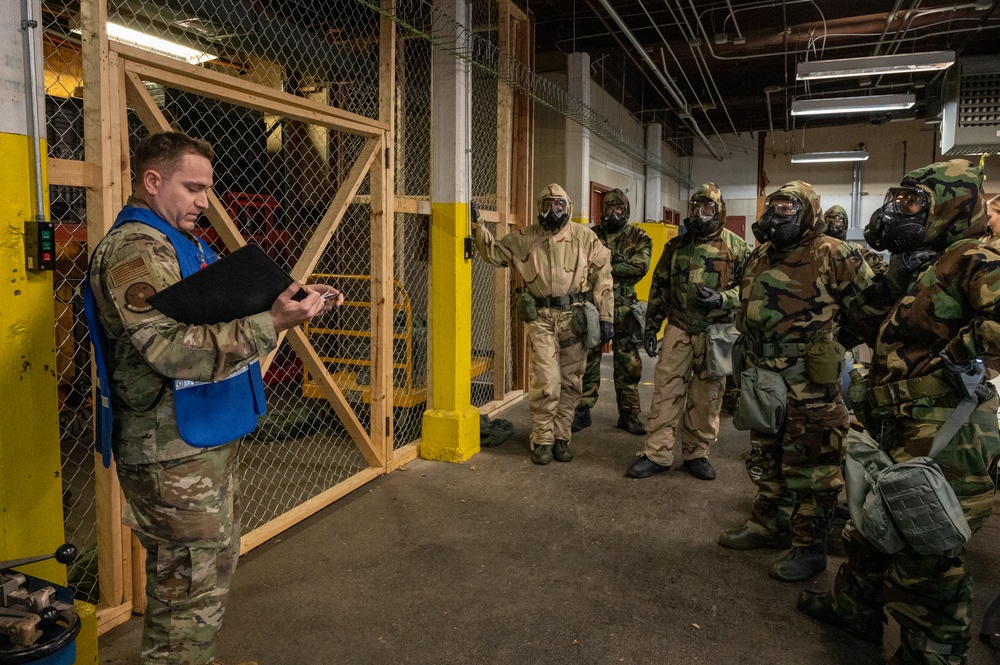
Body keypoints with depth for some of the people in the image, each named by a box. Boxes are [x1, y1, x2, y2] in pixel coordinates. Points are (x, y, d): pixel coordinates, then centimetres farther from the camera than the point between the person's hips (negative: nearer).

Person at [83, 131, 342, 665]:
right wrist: (271, 323, -30)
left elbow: (221, 318, 20)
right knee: (193, 589, 1)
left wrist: (295, 301, 5)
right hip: (173, 452, -11)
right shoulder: (135, 248, -17)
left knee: (216, 561, 23)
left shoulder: (185, 243, 16)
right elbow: (176, 350, -28)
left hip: (206, 440, 11)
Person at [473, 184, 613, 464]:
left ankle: (561, 437, 22)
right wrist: (478, 225, -3)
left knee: (570, 382, 8)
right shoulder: (525, 238, 7)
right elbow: (494, 253, 10)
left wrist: (606, 318, 0)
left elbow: (602, 278, 4)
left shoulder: (584, 237, 4)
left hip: (575, 317, 1)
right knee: (546, 381, -8)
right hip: (540, 318, -1)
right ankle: (542, 440, 6)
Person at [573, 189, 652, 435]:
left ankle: (629, 414, 17)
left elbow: (641, 266, -12)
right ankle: (582, 411, 16)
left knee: (628, 364, 5)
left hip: (623, 309, 0)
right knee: (588, 360, 5)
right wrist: (618, 260, -17)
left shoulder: (638, 237, 4)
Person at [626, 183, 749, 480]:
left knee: (707, 397, 6)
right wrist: (651, 325, 10)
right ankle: (656, 454, 7)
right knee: (666, 391, 0)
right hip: (678, 329, 2)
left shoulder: (737, 247, -1)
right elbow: (659, 287, 13)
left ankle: (696, 453, 21)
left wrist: (722, 299, -21)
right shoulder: (676, 246, 9)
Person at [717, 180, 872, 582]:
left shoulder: (832, 256, -12)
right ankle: (767, 525, 34)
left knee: (810, 466, 1)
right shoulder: (759, 258, 11)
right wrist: (747, 364, 20)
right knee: (765, 458, 18)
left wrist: (836, 339, -7)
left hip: (811, 383, -7)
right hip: (764, 378, 8)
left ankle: (809, 547, 14)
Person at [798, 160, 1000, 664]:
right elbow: (864, 320, 15)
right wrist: (893, 282, 1)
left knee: (925, 557, 0)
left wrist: (955, 358, -21)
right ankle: (853, 608, 44)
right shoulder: (918, 268, 17)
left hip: (942, 443, -10)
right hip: (896, 432, 10)